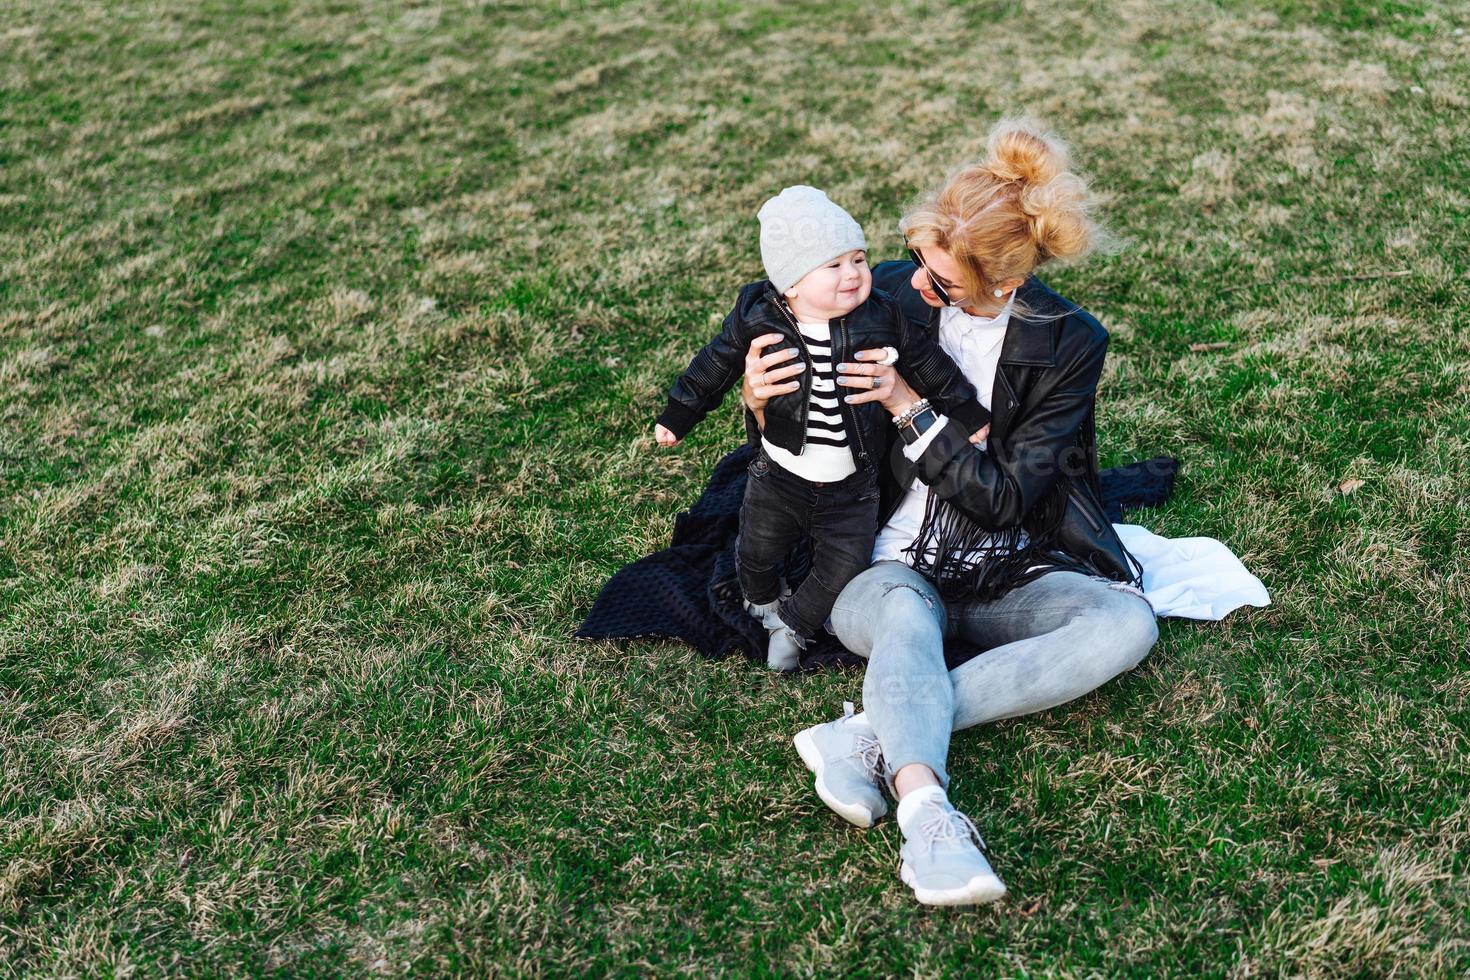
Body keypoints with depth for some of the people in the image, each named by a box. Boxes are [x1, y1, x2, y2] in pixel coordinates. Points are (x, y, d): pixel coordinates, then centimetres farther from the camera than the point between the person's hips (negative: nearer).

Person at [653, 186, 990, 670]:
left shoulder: (883, 319, -14)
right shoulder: (755, 320, -15)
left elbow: (930, 366, -2)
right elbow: (714, 366, 0)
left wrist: (974, 417, 5)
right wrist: (677, 416, 7)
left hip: (851, 486, 0)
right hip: (778, 478, 0)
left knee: (843, 570, 4)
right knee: (756, 554, 15)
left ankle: (794, 623, 32)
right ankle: (763, 603, 50)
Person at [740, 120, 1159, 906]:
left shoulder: (1067, 342, -7)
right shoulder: (889, 291, -3)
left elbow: (1007, 500, -12)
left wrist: (913, 409, -20)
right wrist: (762, 406, -16)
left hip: (1008, 577, 1)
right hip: (893, 571, 0)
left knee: (1128, 622, -29)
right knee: (905, 614, -37)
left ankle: (871, 736, -37)